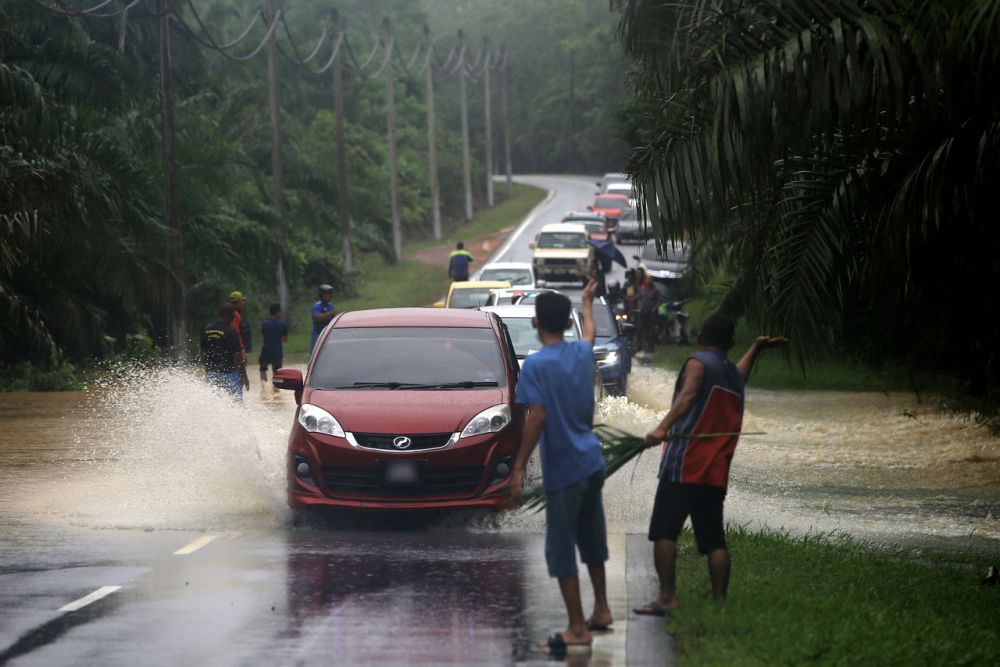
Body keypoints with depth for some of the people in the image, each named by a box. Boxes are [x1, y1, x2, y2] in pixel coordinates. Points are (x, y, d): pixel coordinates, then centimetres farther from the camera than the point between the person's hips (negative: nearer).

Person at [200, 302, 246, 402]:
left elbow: (203, 353, 10)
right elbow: (237, 356, -13)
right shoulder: (231, 332, -12)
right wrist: (244, 375, -6)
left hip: (210, 374, 6)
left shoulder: (206, 330, 5)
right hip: (228, 373, -6)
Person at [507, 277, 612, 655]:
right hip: (591, 463, 7)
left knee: (561, 551, -2)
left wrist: (518, 468, -19)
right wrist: (587, 301, 50)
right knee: (592, 540, 21)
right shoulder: (582, 353, 5)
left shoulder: (536, 365, -16)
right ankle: (601, 610, 31)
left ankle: (577, 629, -2)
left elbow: (537, 418, -22)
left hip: (563, 471, -7)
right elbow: (590, 332, 30)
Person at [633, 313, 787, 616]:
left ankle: (667, 596, -17)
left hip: (683, 466, -7)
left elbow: (688, 395, -22)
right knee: (714, 540, 8)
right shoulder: (735, 373, 21)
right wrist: (755, 349, 65)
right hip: (716, 473, 7)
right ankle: (720, 599, 3)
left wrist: (662, 428, -36)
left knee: (663, 532, -8)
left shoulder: (698, 363, -1)